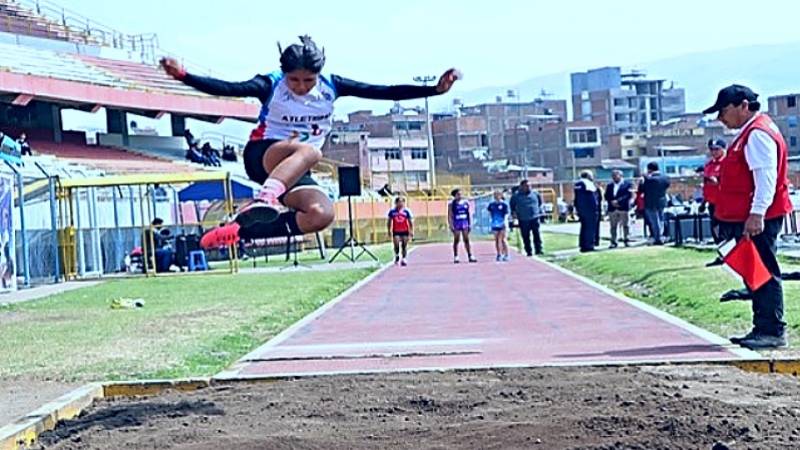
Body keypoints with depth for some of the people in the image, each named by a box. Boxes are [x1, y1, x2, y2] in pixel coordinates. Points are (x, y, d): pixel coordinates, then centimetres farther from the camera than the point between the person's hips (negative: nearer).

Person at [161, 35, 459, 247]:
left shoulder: (331, 87, -2)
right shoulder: (271, 85, -11)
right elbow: (226, 88, -26)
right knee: (308, 151, -36)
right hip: (262, 156, -5)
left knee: (323, 214, -26)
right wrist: (184, 76, -42)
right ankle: (261, 203, -54)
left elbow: (383, 92, -4)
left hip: (296, 174, 5)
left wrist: (434, 89, -10)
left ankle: (246, 227, -22)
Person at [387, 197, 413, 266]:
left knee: (404, 245, 1)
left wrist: (411, 231, -2)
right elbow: (389, 222, 11)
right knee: (396, 244, -13)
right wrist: (389, 230, 6)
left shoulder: (406, 211, 0)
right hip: (396, 232, 0)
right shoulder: (392, 211, 2)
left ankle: (404, 259, 10)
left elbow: (410, 222, 4)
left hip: (405, 231, 0)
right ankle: (397, 255, 12)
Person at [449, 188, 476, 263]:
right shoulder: (452, 204, -2)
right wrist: (451, 226, -12)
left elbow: (469, 214, 12)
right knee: (456, 240, 1)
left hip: (465, 223, 3)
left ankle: (470, 256, 4)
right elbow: (450, 216, -5)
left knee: (466, 240, 3)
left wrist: (470, 224, 7)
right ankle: (456, 257, 6)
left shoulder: (466, 202, 8)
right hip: (456, 224, -3)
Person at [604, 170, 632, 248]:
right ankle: (613, 242, 3)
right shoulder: (609, 185, 16)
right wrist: (612, 202, -9)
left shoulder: (627, 184, 3)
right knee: (613, 226, 1)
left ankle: (626, 240, 7)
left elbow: (628, 195, -8)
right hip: (612, 209, 3)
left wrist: (618, 201, -15)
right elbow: (606, 196, 10)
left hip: (623, 208, -3)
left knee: (625, 225, 0)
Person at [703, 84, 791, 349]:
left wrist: (757, 213, -29)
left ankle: (773, 331, -5)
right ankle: (763, 328, 21)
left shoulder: (758, 134, -14)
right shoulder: (749, 133, 19)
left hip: (756, 220, -11)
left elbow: (766, 177, -23)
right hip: (746, 218, 11)